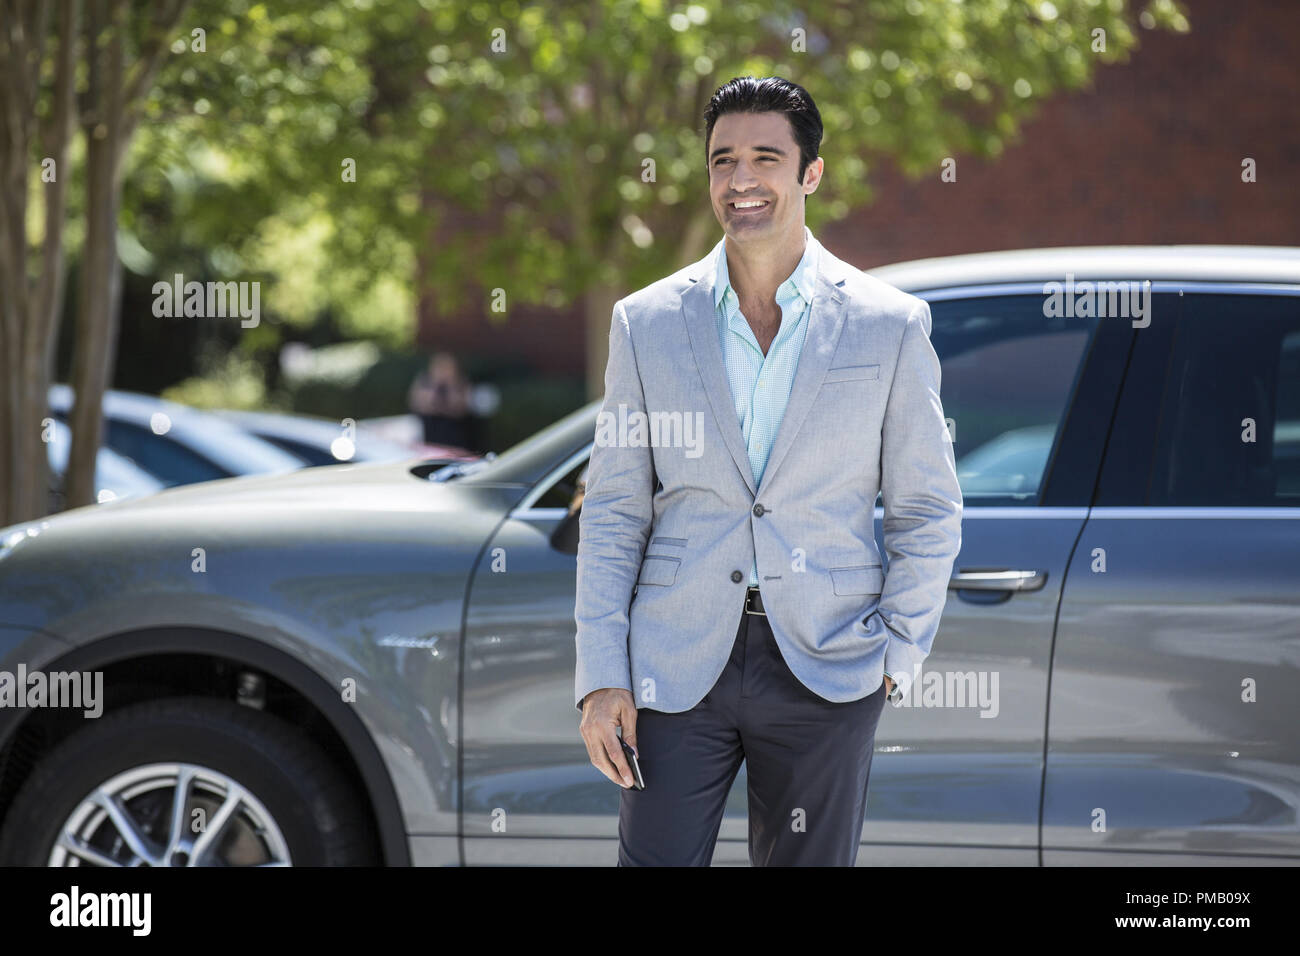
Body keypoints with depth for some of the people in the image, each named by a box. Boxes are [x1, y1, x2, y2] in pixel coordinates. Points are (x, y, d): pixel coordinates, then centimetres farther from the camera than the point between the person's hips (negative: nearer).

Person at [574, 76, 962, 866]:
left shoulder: (891, 326, 2)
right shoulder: (648, 322, 6)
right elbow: (613, 512, 6)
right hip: (677, 667, 1)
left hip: (825, 673, -1)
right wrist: (602, 677, -1)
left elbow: (928, 512, 7)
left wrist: (897, 658, -1)